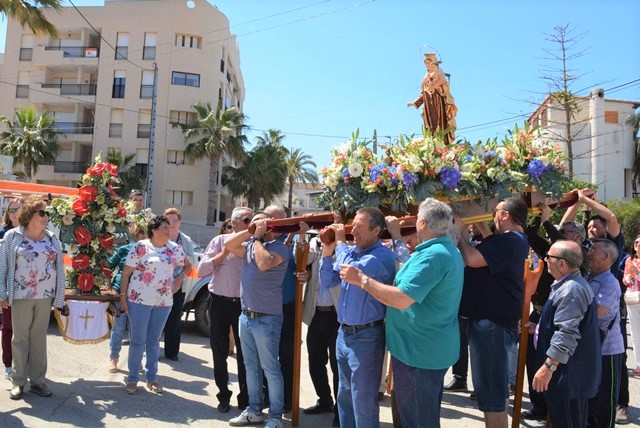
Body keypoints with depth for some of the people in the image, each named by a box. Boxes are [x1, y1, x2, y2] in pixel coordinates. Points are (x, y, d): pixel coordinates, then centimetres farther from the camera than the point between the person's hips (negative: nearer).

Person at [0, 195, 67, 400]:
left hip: (45, 296, 2)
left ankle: (37, 380, 18)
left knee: (39, 338, 9)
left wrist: (59, 298, 2)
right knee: (20, 338, 7)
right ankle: (18, 381, 19)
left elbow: (59, 269, 5)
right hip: (21, 296, -2)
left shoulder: (52, 239, 5)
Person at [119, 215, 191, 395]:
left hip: (164, 302, 4)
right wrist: (123, 297, -8)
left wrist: (181, 277, 0)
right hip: (139, 300, -3)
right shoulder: (140, 246, -6)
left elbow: (187, 265, 19)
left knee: (154, 341, 13)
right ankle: (132, 378, 18)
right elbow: (126, 273, -5)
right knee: (138, 340, 4)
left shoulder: (174, 248, 5)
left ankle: (152, 378, 24)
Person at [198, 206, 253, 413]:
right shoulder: (220, 241, -1)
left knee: (245, 352, 6)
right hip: (220, 302, 0)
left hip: (244, 303, 0)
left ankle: (245, 399, 22)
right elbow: (201, 270, -5)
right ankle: (223, 395, 29)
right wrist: (224, 253, -11)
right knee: (219, 351, 11)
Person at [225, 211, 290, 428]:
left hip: (266, 319, -8)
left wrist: (258, 238, -13)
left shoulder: (279, 247, -10)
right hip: (246, 316, 8)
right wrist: (249, 231, -4)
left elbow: (264, 263, -27)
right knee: (251, 367, 16)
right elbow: (228, 245, 0)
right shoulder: (250, 245, 11)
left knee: (271, 369, 1)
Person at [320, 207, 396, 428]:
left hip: (366, 336, -8)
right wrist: (327, 253, -5)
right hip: (344, 333, 8)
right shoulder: (350, 251, 6)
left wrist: (340, 243, -16)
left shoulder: (383, 255, -16)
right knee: (345, 396, 21)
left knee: (363, 402, 5)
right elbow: (327, 282, 10)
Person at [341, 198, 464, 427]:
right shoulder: (451, 251, 9)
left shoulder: (431, 255, -25)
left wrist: (361, 279, -22)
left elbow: (401, 299, -30)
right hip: (435, 348, 10)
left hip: (418, 350, -10)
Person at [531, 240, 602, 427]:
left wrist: (548, 367, -28)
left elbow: (567, 334, -29)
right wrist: (539, 328, 19)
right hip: (571, 372, 11)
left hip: (569, 376, -11)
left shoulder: (571, 290, -23)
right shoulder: (572, 285, 14)